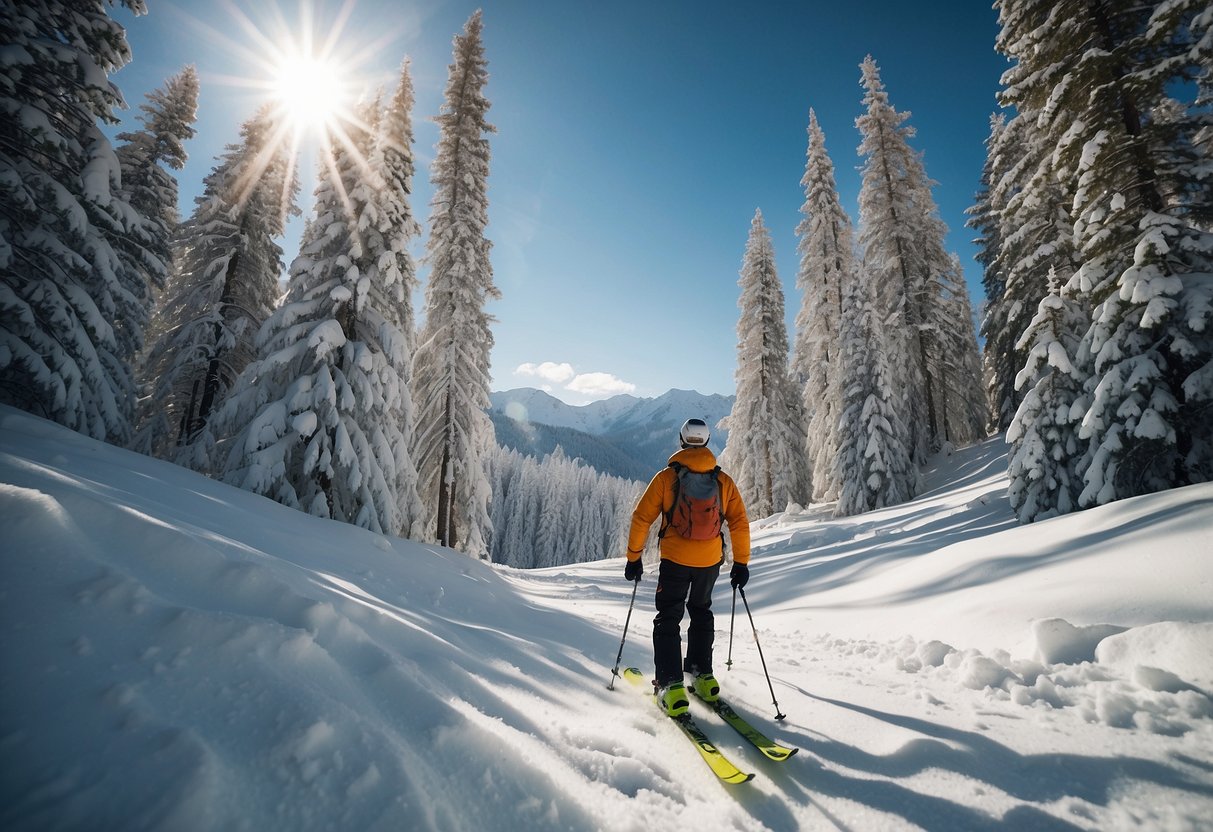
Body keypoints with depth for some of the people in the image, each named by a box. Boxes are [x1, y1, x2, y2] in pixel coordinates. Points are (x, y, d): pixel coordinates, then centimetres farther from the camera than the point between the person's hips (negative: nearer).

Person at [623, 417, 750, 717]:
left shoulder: (666, 477, -7)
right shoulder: (724, 480, -1)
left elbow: (641, 518, -8)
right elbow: (740, 524, 0)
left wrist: (633, 557, 1)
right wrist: (741, 562, 10)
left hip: (674, 560, -3)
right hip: (710, 561, 3)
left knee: (668, 619, 11)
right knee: (701, 612, 26)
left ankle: (672, 685, 2)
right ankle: (702, 675, 29)